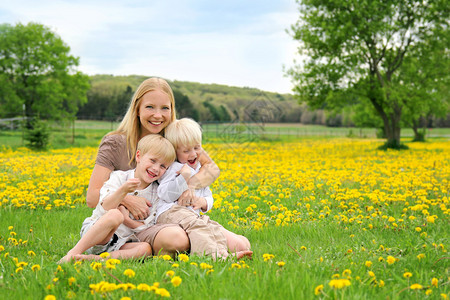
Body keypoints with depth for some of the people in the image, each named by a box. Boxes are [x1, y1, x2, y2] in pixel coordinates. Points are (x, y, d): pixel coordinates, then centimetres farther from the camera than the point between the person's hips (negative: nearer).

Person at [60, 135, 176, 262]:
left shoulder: (157, 193, 8)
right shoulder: (119, 177, -1)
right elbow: (103, 209, -16)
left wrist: (126, 220, -13)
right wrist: (123, 190, -31)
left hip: (123, 244, 3)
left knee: (146, 248, -30)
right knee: (114, 214, -35)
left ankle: (93, 258, -36)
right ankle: (73, 253, -32)